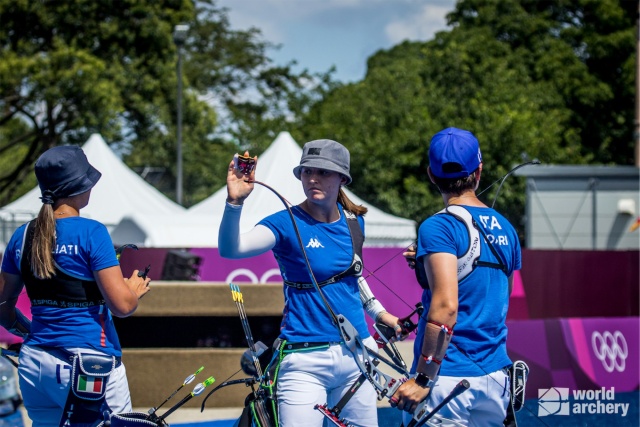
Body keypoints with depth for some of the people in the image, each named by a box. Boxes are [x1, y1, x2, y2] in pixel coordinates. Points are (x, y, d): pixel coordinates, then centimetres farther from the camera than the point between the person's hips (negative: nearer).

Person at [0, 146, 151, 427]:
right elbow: (122, 306, -14)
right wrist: (136, 288, 7)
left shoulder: (23, 236, 7)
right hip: (90, 360, -6)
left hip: (35, 363, 6)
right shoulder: (90, 232, -10)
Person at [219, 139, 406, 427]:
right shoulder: (286, 224, -9)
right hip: (305, 362, -5)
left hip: (355, 357, 5)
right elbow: (230, 249, -27)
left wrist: (378, 312, 24)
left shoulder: (353, 223, 7)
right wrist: (235, 202, -42)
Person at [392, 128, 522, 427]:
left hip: (448, 379, -7)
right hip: (496, 377, 7)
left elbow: (446, 306, -19)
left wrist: (423, 379, -18)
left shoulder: (439, 227, -9)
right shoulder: (505, 229, 12)